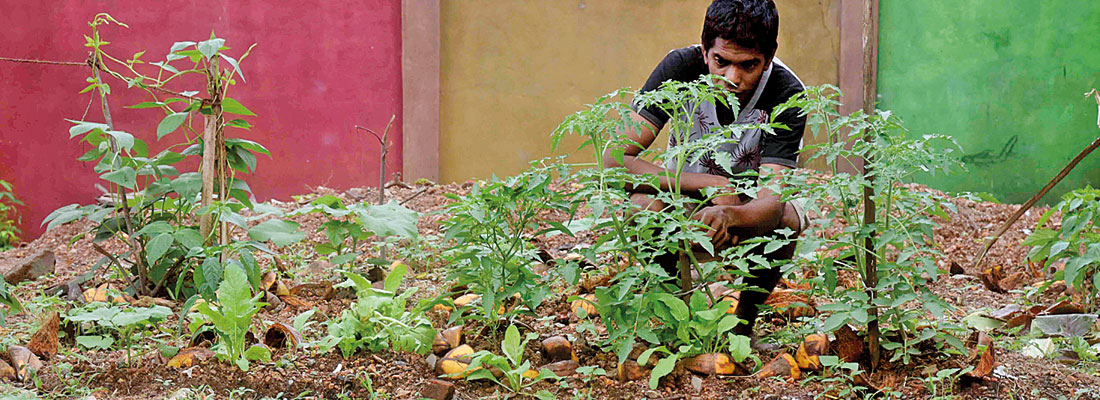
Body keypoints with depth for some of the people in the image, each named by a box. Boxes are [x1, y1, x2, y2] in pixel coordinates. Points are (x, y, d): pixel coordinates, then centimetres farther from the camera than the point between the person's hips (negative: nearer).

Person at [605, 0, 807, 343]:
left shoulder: (787, 94, -25)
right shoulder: (681, 68, -24)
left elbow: (771, 199, -35)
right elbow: (612, 161, -31)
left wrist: (729, 216, -59)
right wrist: (713, 183, -37)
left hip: (748, 213, 0)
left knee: (787, 218, -34)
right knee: (644, 204, -33)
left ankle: (745, 322, -7)